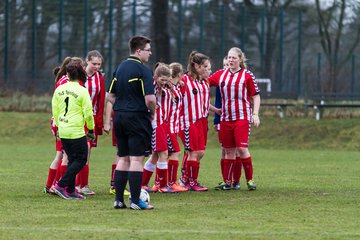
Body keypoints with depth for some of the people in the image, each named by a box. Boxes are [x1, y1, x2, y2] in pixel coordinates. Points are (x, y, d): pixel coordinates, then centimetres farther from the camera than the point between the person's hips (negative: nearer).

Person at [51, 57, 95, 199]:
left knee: (73, 159, 15)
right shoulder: (82, 91, -11)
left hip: (63, 133, 6)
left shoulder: (59, 90, 4)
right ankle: (61, 185, -8)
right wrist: (91, 129, 5)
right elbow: (88, 113, -9)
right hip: (76, 132, -6)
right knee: (80, 160, 2)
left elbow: (55, 111, 10)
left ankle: (70, 190, 12)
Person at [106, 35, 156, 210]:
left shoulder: (120, 68, 12)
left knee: (123, 159, 12)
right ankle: (135, 201, -4)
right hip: (137, 117, -7)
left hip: (119, 117, 7)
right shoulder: (143, 70, -12)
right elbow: (150, 98, -20)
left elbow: (110, 96, 16)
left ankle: (118, 199, 11)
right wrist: (152, 113, -2)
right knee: (136, 159, -4)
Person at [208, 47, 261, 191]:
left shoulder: (247, 75, -2)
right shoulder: (221, 75, 9)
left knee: (242, 148, -13)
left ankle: (250, 180, -2)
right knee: (228, 151, 8)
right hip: (225, 118, 4)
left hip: (242, 118, -4)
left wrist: (255, 114, -6)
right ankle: (227, 182, 13)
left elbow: (256, 96, 1)